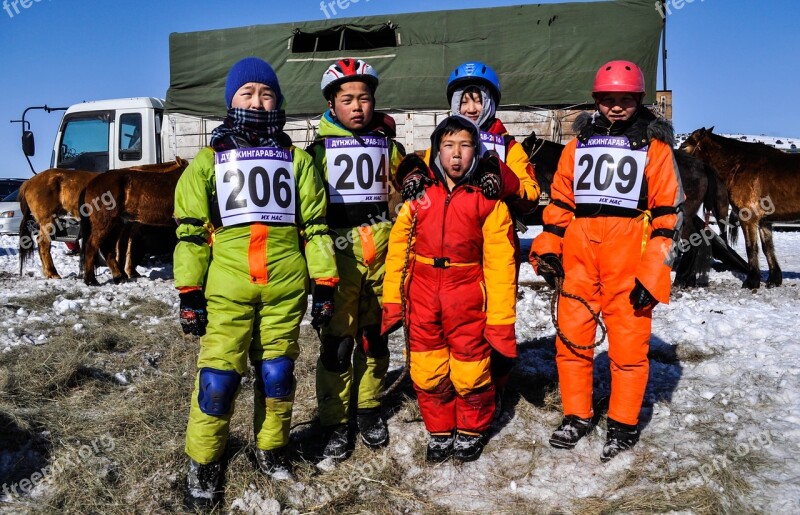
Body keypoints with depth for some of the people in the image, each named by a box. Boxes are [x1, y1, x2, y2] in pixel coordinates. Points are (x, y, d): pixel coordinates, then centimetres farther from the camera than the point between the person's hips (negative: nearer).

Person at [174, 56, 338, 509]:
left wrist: (325, 285, 3)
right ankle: (204, 462, 18)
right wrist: (190, 293, -1)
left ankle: (272, 448, 31)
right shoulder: (210, 160, 8)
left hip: (285, 288, 1)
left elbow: (315, 226, 9)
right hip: (228, 288, -1)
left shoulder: (297, 159, 11)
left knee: (278, 373, 9)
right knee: (219, 377, -3)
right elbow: (191, 231, 5)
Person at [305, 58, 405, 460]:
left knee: (375, 334, 12)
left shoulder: (388, 146, 10)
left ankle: (368, 409, 28)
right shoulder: (319, 149, 1)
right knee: (336, 340, -1)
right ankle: (335, 421, 12)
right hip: (338, 256, -3)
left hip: (381, 256, 3)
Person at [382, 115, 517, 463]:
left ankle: (471, 431, 33)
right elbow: (398, 249, 4)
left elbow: (500, 262, -5)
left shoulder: (488, 197, -4)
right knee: (427, 372, 10)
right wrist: (392, 301, 0)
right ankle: (439, 431, 33)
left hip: (467, 300, -2)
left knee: (471, 373, 7)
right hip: (422, 299, 2)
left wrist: (500, 320, -8)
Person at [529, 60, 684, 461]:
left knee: (628, 344, 2)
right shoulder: (579, 143, 15)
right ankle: (576, 416, 23)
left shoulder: (654, 146, 5)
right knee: (571, 339, 6)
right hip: (579, 258, 3)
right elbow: (560, 201, 17)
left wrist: (652, 273, -7)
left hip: (629, 262, -3)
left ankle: (623, 425, 19)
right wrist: (548, 248, 5)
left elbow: (668, 212, 1)